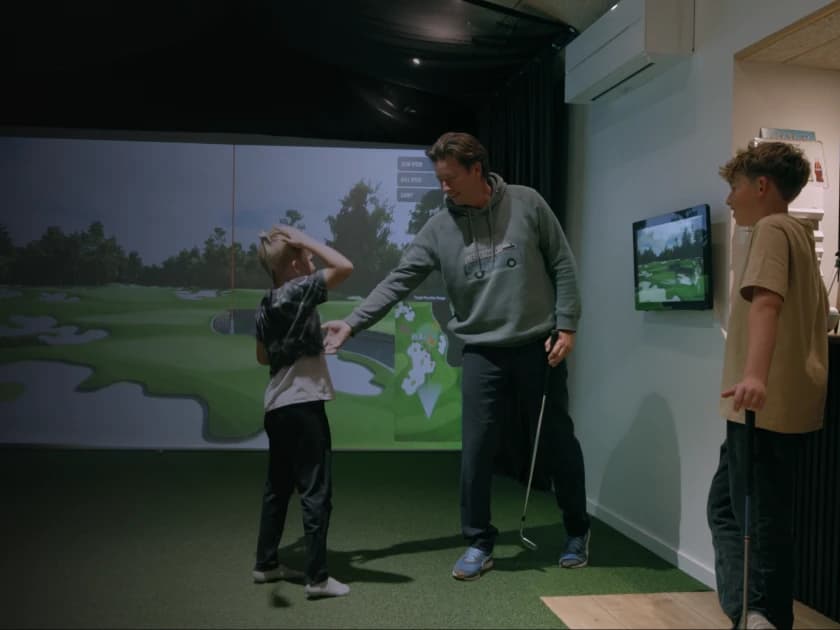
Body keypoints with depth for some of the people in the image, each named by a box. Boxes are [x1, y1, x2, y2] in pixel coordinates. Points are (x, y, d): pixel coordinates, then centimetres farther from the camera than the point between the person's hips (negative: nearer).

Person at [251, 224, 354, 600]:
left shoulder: (265, 305, 12)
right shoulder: (298, 291, -12)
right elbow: (344, 267, -20)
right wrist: (305, 240, -12)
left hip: (276, 406, 9)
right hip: (303, 404, -8)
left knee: (277, 487, 18)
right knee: (316, 492, -3)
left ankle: (266, 564, 27)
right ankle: (317, 578, 0)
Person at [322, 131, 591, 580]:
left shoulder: (526, 203, -4)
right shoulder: (439, 229, -1)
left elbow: (562, 265, -1)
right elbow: (398, 282, -3)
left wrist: (566, 326, -7)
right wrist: (351, 323, -12)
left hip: (538, 347, -1)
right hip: (482, 354, 1)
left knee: (559, 442, 10)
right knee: (476, 452, 2)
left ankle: (577, 533, 30)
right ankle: (479, 544, 19)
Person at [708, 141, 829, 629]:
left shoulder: (772, 229, -10)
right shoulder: (799, 232, 20)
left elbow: (766, 302, -28)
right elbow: (813, 313, 31)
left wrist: (755, 376, -41)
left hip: (768, 404, -10)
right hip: (785, 401, 10)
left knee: (761, 519, -4)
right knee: (727, 506, 13)